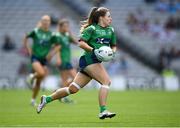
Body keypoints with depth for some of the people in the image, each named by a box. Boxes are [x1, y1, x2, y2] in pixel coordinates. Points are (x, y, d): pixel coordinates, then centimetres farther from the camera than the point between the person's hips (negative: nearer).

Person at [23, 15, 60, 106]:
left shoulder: (51, 34, -1)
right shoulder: (35, 32, -5)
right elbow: (25, 38, 10)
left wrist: (51, 53, -5)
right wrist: (29, 50, 3)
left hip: (44, 59, 3)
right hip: (35, 57, -3)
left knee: (39, 82, 5)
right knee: (41, 73, -30)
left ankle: (33, 99, 20)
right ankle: (32, 77, 3)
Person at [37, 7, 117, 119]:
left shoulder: (111, 31, 16)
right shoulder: (91, 29, -6)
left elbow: (113, 46, 24)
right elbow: (81, 43, -12)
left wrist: (112, 52, 2)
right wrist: (93, 50, -24)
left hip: (95, 62, 8)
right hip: (88, 59, -8)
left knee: (73, 89, 7)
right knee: (106, 81, -21)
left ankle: (47, 99, 19)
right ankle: (103, 111, -23)